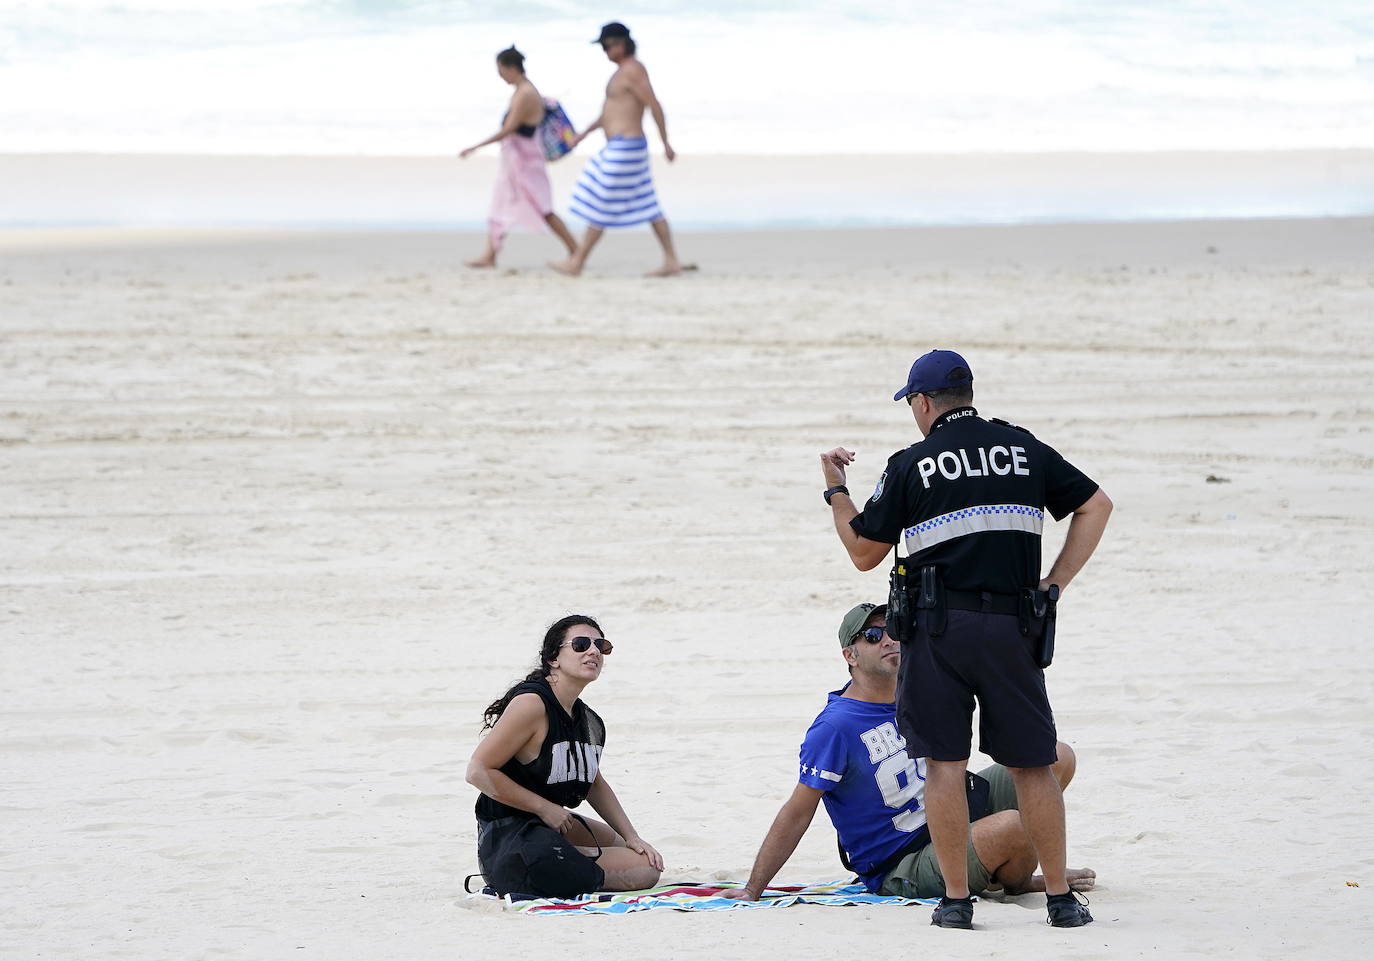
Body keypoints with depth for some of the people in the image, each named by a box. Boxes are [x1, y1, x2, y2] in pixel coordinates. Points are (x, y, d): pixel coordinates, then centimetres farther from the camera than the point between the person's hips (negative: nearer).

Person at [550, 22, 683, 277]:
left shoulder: (633, 70, -16)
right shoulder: (624, 71, 17)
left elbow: (655, 106, -19)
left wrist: (666, 143, -18)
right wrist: (586, 132, 24)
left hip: (624, 148, -11)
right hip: (622, 148, 11)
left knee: (600, 205, -3)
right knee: (647, 207, 9)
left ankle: (576, 263, 3)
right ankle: (671, 261, 8)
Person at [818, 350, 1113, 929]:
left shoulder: (910, 466, 1)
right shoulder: (1024, 450, 9)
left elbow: (864, 553, 7)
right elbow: (1097, 505, 10)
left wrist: (835, 490, 21)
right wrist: (1055, 583, 8)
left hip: (937, 627, -2)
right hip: (1012, 627, 2)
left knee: (943, 762, 3)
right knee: (1032, 764, 8)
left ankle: (955, 899, 2)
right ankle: (1060, 898, 7)